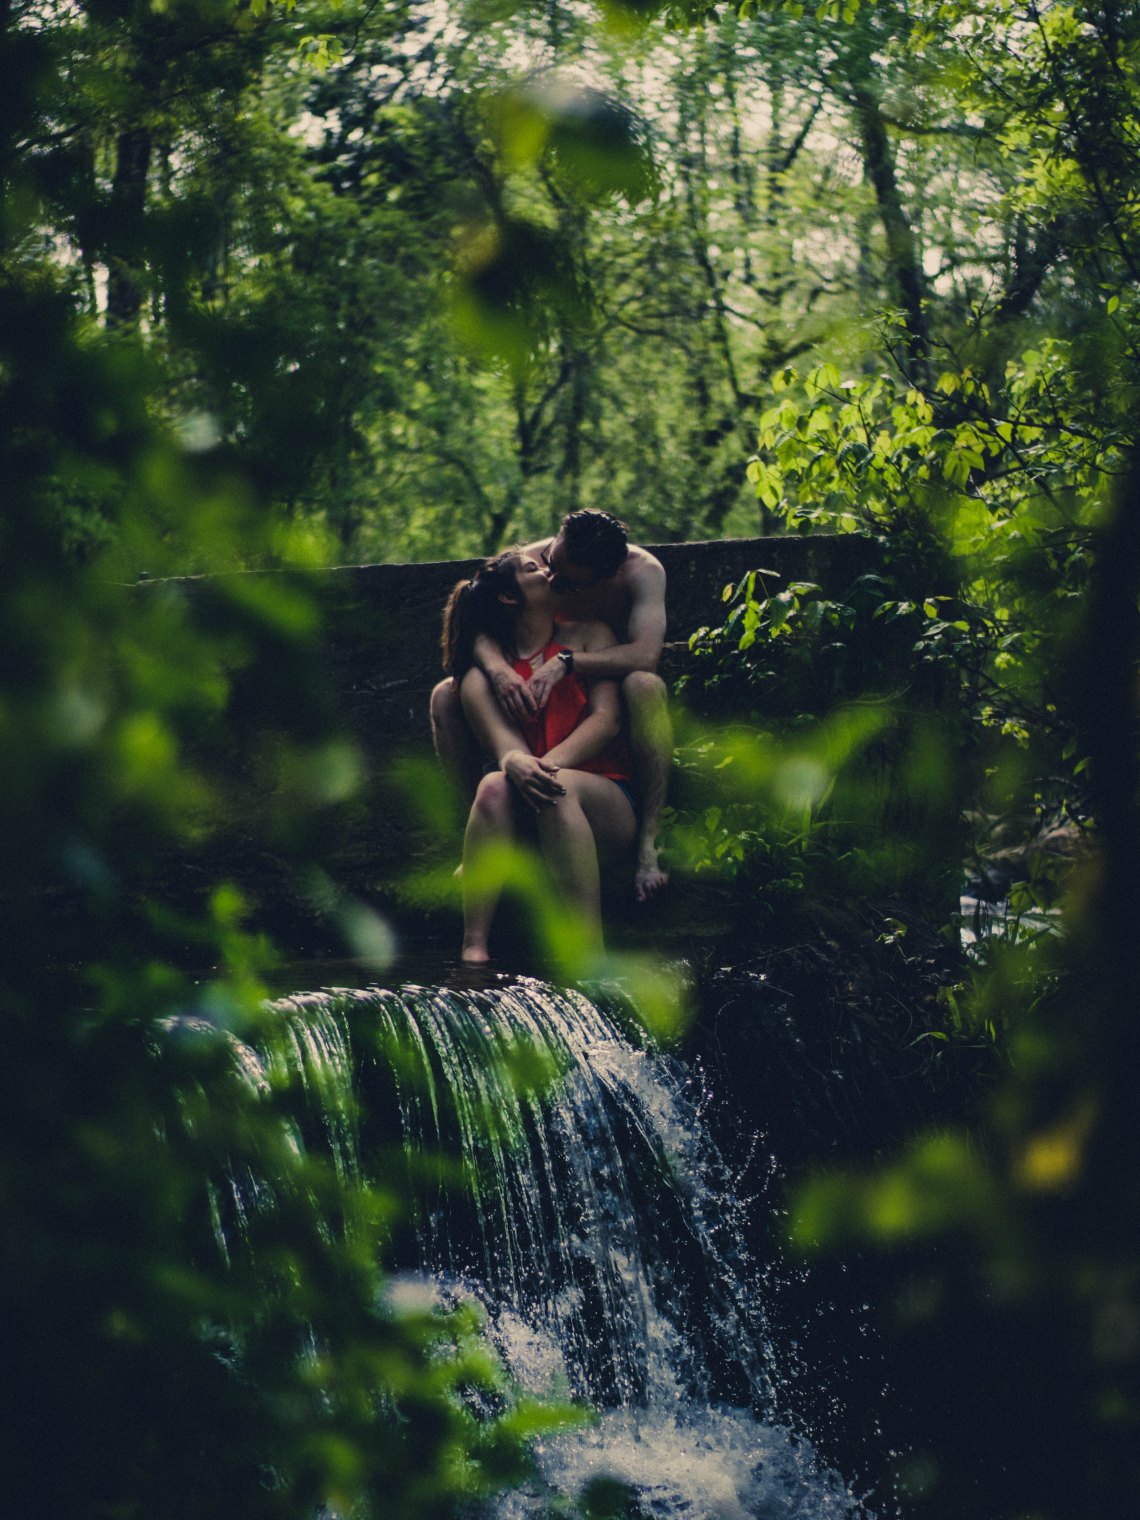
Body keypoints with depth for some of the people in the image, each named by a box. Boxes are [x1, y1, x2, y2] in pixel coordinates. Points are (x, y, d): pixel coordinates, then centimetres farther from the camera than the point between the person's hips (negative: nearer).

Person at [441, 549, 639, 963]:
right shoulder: (488, 663, 10)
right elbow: (501, 738, -7)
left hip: (606, 798, 0)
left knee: (559, 787, -34)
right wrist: (514, 761, -34)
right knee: (494, 786, -33)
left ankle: (591, 955, -46)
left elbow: (605, 720, -2)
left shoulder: (588, 635, 12)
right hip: (525, 815, 1)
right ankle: (474, 949, -44)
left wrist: (549, 764, -21)